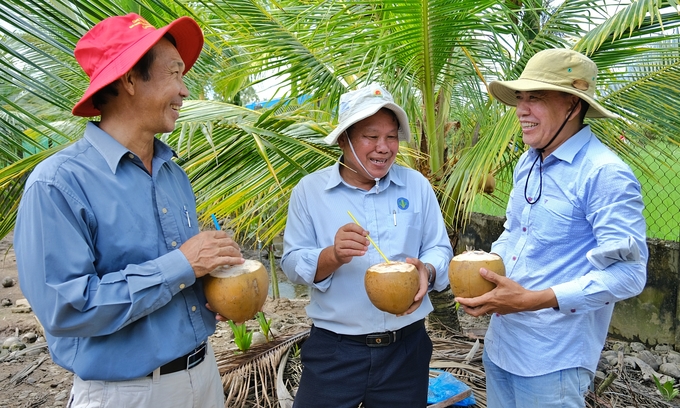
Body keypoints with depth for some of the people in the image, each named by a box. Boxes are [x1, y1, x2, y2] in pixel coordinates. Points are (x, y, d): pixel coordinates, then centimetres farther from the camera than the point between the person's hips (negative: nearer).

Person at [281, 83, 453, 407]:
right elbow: (292, 264, -6)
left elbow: (440, 250, 3)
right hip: (333, 349, -1)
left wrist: (426, 271, -20)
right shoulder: (309, 190, -5)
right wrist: (333, 256, -26)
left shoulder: (417, 186, 0)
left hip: (406, 347, 2)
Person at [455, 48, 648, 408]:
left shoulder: (605, 174, -18)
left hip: (553, 360, -7)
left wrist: (533, 300, -26)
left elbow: (627, 274, -21)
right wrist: (484, 268, 1)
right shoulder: (527, 163, 6)